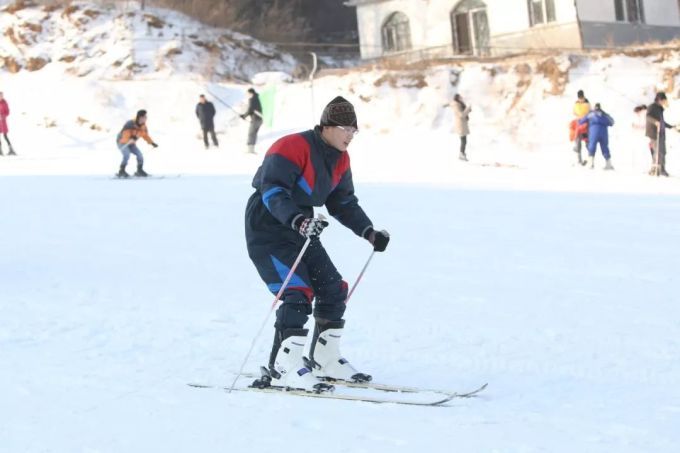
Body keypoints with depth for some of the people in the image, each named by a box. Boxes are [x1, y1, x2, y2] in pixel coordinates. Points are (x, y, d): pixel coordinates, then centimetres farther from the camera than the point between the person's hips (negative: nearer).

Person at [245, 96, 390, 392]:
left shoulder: (339, 160, 6)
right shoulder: (292, 148, -22)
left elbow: (344, 203, 14)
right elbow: (273, 191, -31)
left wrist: (369, 232, 1)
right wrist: (298, 220, -46)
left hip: (301, 232, 9)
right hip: (267, 231, -9)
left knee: (334, 289, 7)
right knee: (298, 294, -21)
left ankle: (325, 360, 20)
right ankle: (283, 369, -18)